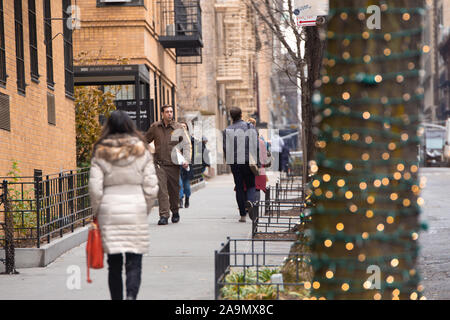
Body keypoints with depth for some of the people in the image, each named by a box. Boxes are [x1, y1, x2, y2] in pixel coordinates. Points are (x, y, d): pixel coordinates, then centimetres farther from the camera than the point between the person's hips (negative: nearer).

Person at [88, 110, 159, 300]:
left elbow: (95, 188, -3)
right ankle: (131, 295, -19)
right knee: (134, 261, 0)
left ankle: (116, 297, 12)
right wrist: (146, 210, 12)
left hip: (109, 211, 1)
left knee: (114, 263, 9)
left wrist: (97, 213, 9)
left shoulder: (100, 153, 1)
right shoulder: (141, 151, 2)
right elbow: (151, 187, 0)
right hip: (136, 210, -1)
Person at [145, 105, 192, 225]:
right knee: (161, 189, -11)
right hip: (159, 164, 0)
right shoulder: (155, 127, 4)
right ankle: (164, 215, -12)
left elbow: (187, 144, -3)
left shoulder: (178, 128, -1)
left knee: (174, 190, 9)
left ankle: (175, 211, 33)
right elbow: (146, 141, 18)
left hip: (173, 164, 0)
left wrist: (186, 160, -16)